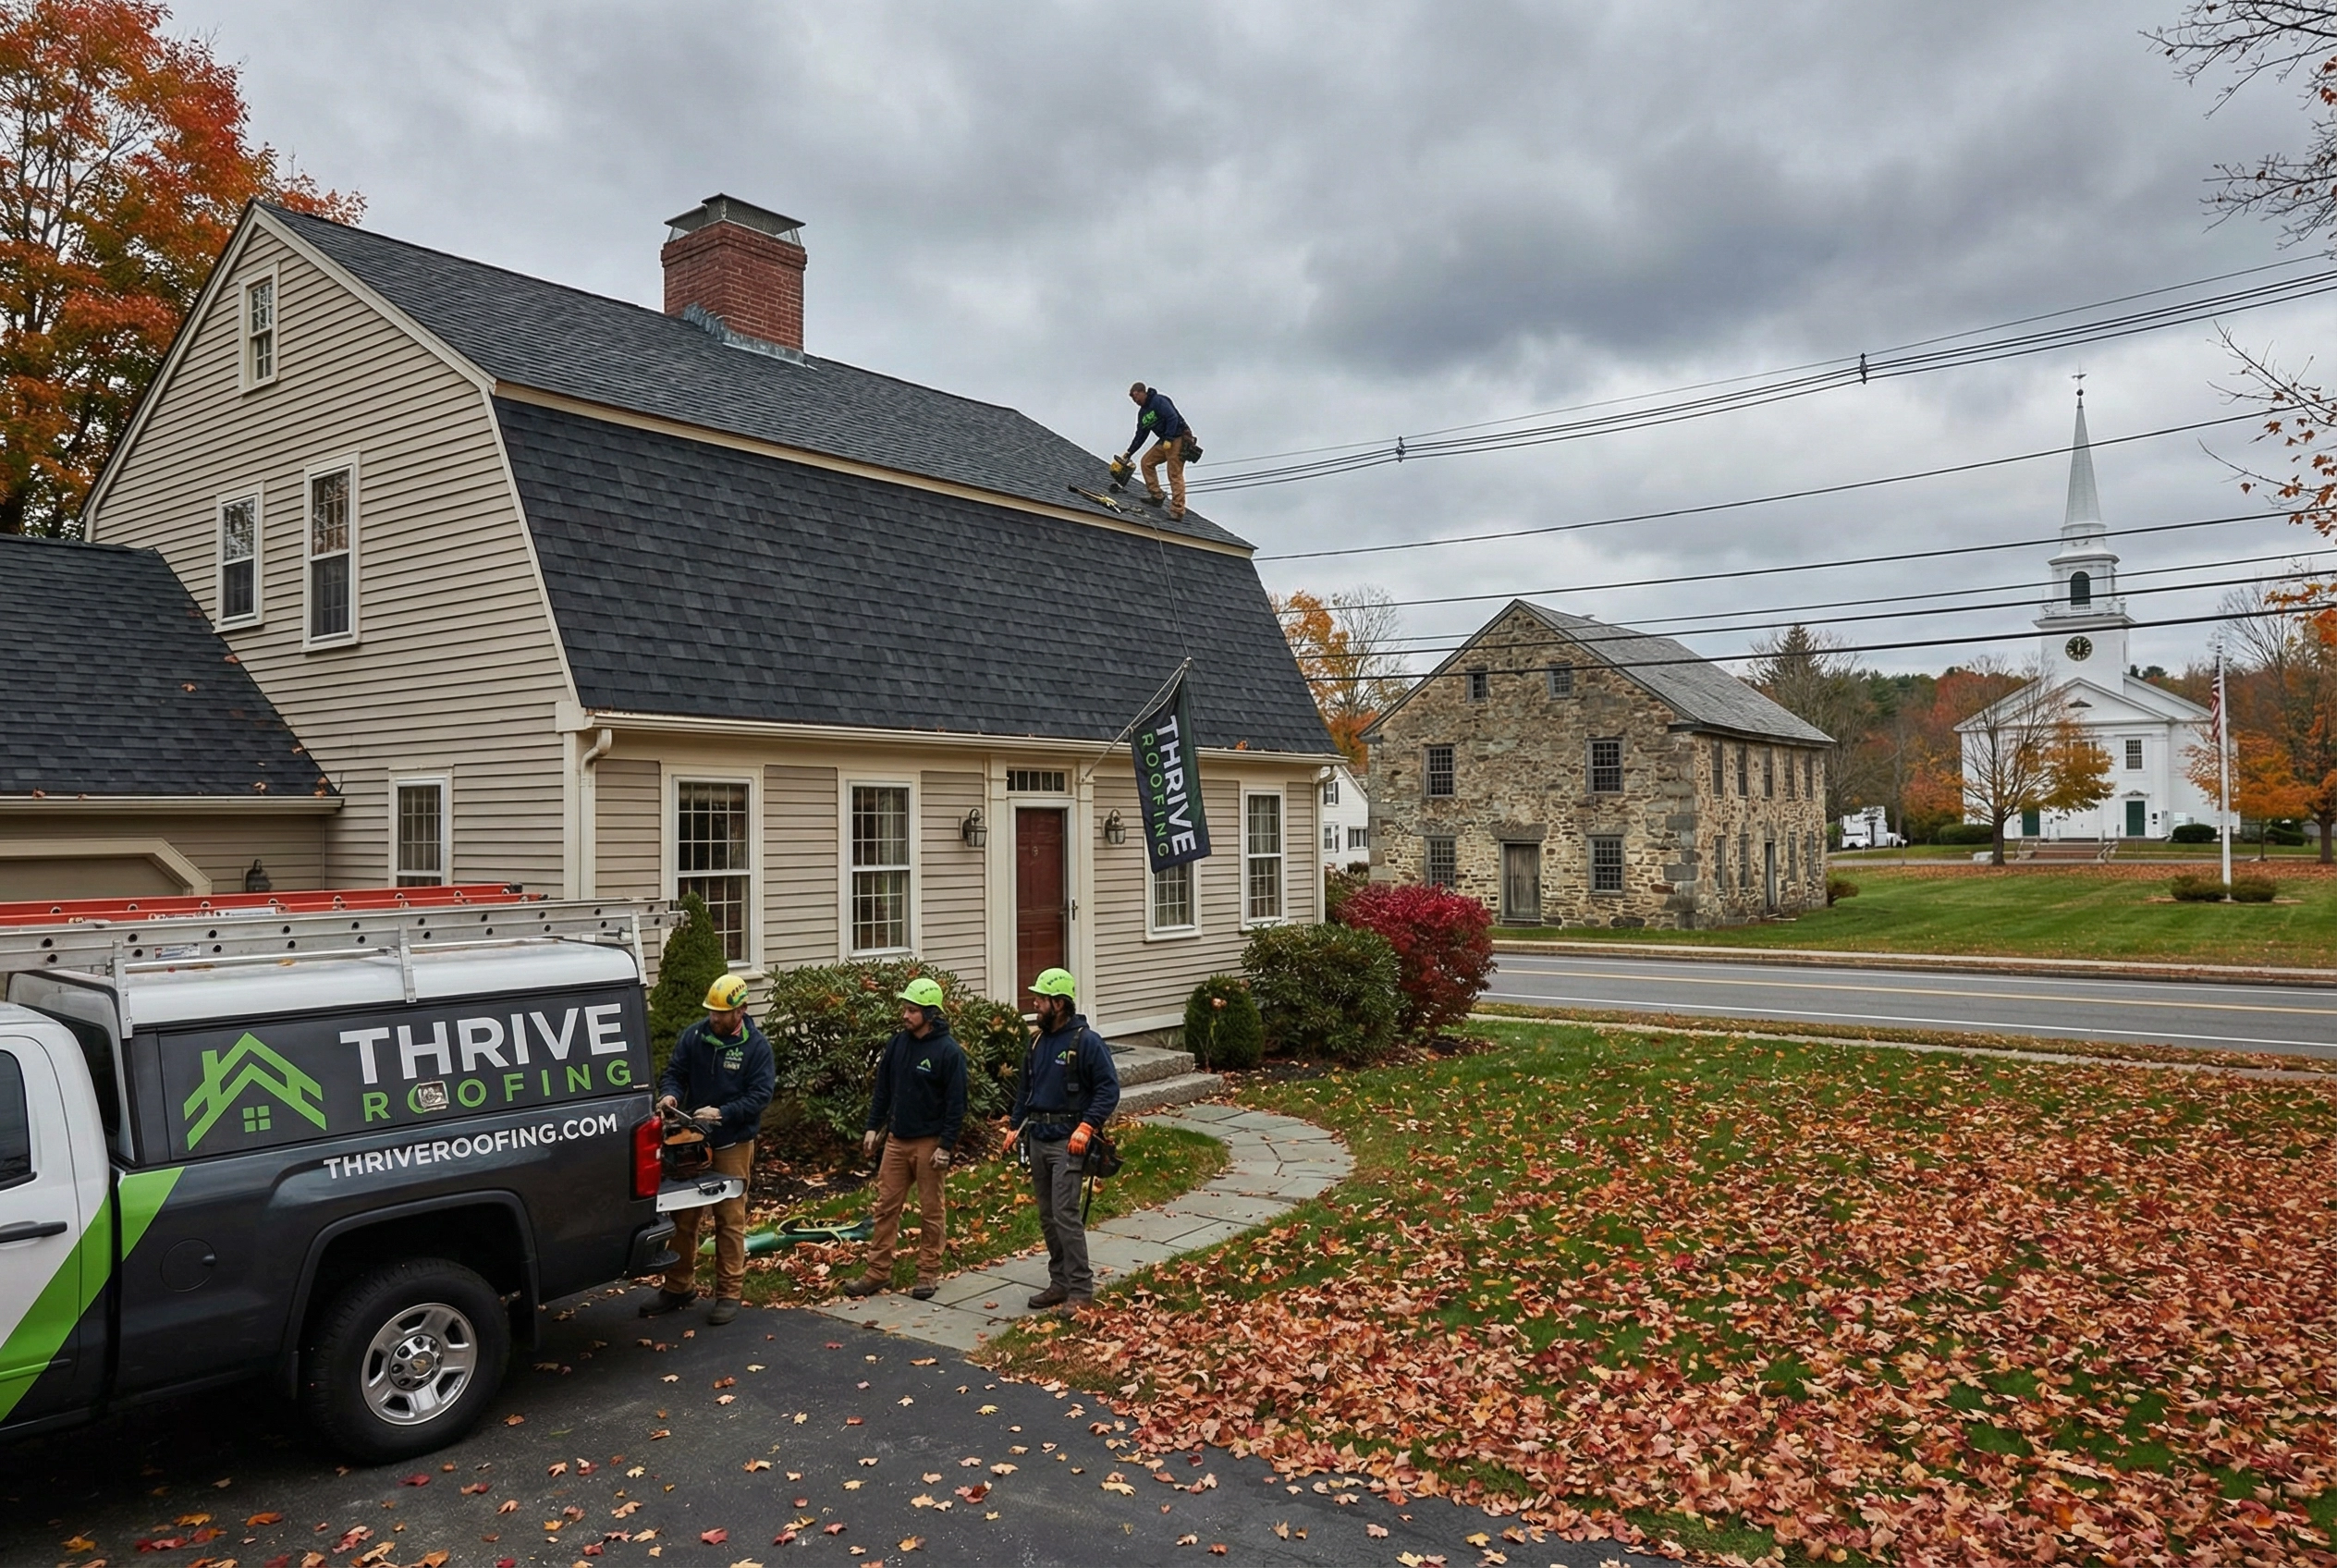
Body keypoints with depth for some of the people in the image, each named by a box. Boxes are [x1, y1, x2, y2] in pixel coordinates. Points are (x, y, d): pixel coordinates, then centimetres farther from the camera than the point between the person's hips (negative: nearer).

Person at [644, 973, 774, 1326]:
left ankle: (729, 1294, 11)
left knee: (730, 1220, 1)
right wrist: (670, 1093, -17)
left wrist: (722, 1113, -24)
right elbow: (673, 1072, 5)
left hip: (733, 1145, -4)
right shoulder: (694, 1036, 0)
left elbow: (760, 1095, -13)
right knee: (682, 1217, 12)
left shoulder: (756, 1046, -9)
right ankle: (678, 1287, 26)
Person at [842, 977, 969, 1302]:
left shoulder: (949, 1051, -13)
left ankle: (928, 1273, 17)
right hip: (897, 1139, 5)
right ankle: (878, 1271, 16)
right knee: (886, 1206, 8)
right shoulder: (897, 1043, 4)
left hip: (929, 1142, -5)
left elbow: (956, 1103, -13)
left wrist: (946, 1146, -15)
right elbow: (883, 1089, 12)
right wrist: (873, 1127, 8)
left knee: (930, 1211, 6)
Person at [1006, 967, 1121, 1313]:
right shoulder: (1038, 1042, 12)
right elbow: (1024, 1088, 21)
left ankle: (1081, 1288, -2)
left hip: (1067, 1141, -8)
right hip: (1037, 1139, 8)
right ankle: (1059, 1282, 23)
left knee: (1065, 1215, -11)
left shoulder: (1086, 1042, -11)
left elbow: (1109, 1089, -13)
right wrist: (1016, 1125, 13)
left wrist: (1086, 1126, -22)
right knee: (1047, 1217, 12)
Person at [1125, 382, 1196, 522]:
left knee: (1175, 475, -13)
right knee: (1147, 462, 8)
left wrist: (1168, 439, -26)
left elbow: (1173, 417, -21)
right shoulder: (1143, 412, 16)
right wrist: (1129, 453, 15)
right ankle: (1156, 497, 11)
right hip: (1164, 441, 10)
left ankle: (1177, 511, -15)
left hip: (1178, 438, -10)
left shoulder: (1158, 401, -12)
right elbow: (1140, 435, 20)